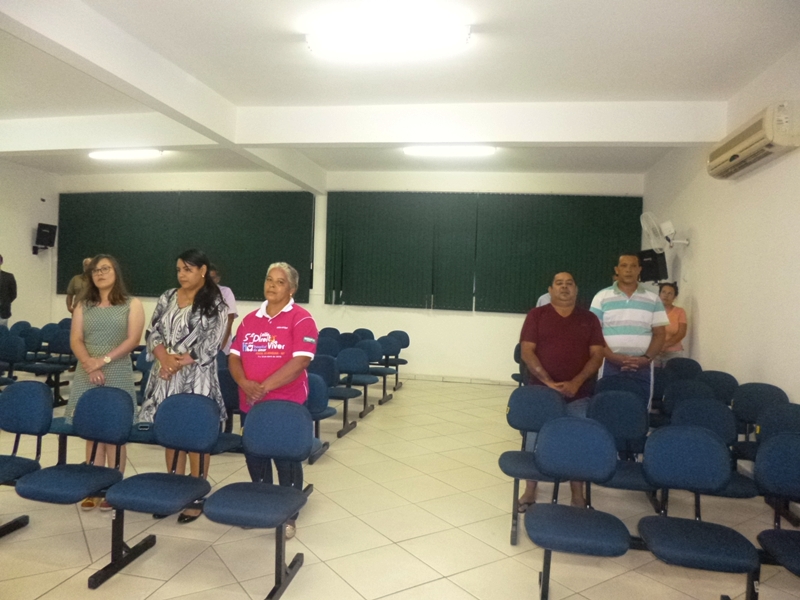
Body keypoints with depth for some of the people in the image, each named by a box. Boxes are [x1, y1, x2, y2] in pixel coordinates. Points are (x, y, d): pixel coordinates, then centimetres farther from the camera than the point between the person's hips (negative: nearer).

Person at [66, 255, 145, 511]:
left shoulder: (132, 304, 2)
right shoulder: (83, 306, 12)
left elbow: (133, 340, -8)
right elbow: (75, 340, 2)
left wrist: (105, 359, -18)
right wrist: (89, 363, -16)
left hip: (118, 376, -3)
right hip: (87, 376, 3)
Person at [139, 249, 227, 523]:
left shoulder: (215, 304, -6)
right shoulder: (167, 297, 9)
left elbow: (209, 345, -12)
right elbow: (152, 332, 5)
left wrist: (178, 363, -15)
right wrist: (165, 358, -12)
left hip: (196, 379, -5)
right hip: (166, 376, 5)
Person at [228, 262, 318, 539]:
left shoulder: (301, 319, -9)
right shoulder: (250, 319, 10)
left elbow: (300, 361, -19)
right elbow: (234, 356, 7)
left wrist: (265, 386, -20)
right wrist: (245, 383, -12)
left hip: (285, 404, -6)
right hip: (250, 403, 6)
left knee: (286, 461, 5)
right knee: (254, 456, 17)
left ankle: (289, 516, 23)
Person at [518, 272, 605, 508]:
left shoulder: (589, 318, 9)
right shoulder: (536, 315, 3)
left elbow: (597, 355, 2)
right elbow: (527, 351, -5)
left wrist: (576, 383, -13)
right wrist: (548, 381, -15)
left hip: (578, 394, 1)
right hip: (540, 390, -1)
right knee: (535, 440, 3)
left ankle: (578, 497, 16)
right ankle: (529, 492, 18)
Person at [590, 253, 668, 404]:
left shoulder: (653, 299, 10)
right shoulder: (602, 297, 4)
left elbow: (659, 333, 7)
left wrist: (647, 358, -9)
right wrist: (613, 357, -13)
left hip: (642, 366, 2)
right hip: (611, 365, -1)